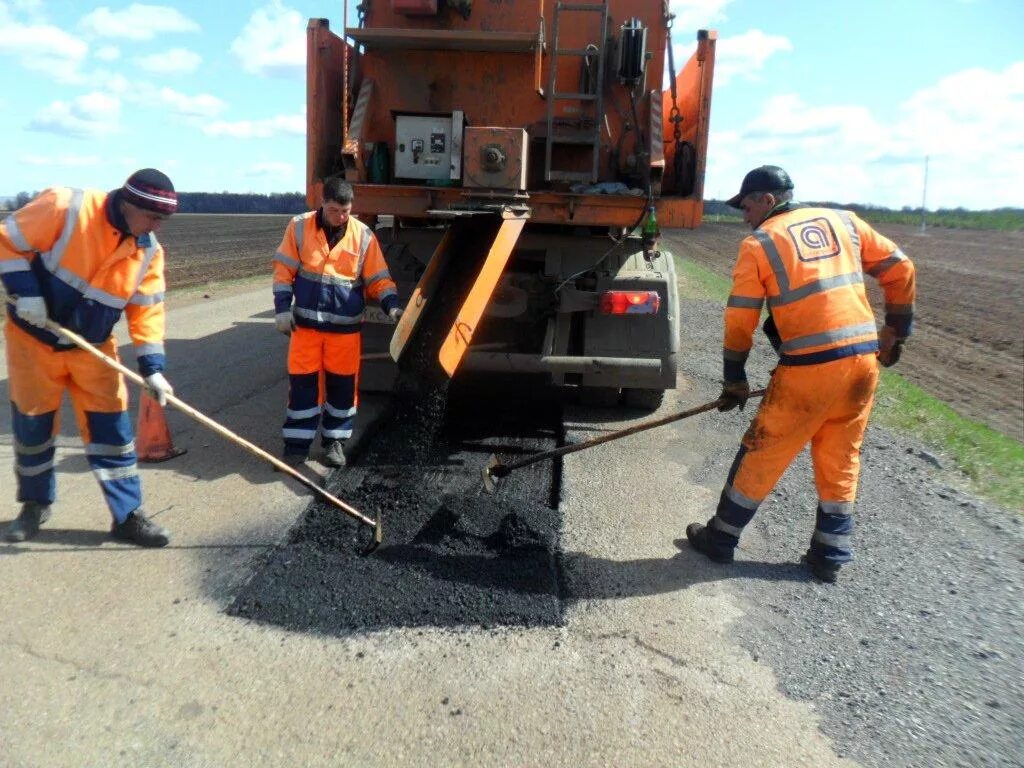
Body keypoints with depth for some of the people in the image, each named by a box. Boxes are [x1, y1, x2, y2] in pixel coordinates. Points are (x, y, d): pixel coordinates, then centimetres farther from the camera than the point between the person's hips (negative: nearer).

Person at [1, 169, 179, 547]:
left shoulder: (149, 251, -8)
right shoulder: (66, 207, -22)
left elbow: (146, 311, -6)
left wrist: (152, 368, -13)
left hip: (92, 348, 3)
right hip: (33, 338, -3)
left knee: (111, 427, -1)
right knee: (32, 423, 10)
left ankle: (128, 515, 8)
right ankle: (35, 503, 32)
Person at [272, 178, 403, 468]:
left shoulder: (363, 235, -2)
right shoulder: (299, 227, -2)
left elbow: (378, 279, 1)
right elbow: (284, 270, 2)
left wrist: (392, 305, -14)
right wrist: (282, 308, -4)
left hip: (346, 325, 0)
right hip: (306, 322, 0)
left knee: (342, 384, 7)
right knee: (302, 382, 3)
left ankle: (335, 441, 22)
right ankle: (297, 444, 13)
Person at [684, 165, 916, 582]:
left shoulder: (759, 244, -1)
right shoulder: (844, 221, 12)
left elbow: (739, 322, -2)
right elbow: (900, 269, 14)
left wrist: (734, 381, 8)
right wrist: (897, 332, 23)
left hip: (809, 368, -5)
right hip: (864, 361, 5)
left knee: (761, 455, 9)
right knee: (840, 461, 17)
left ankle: (721, 537, 22)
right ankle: (829, 555, 26)